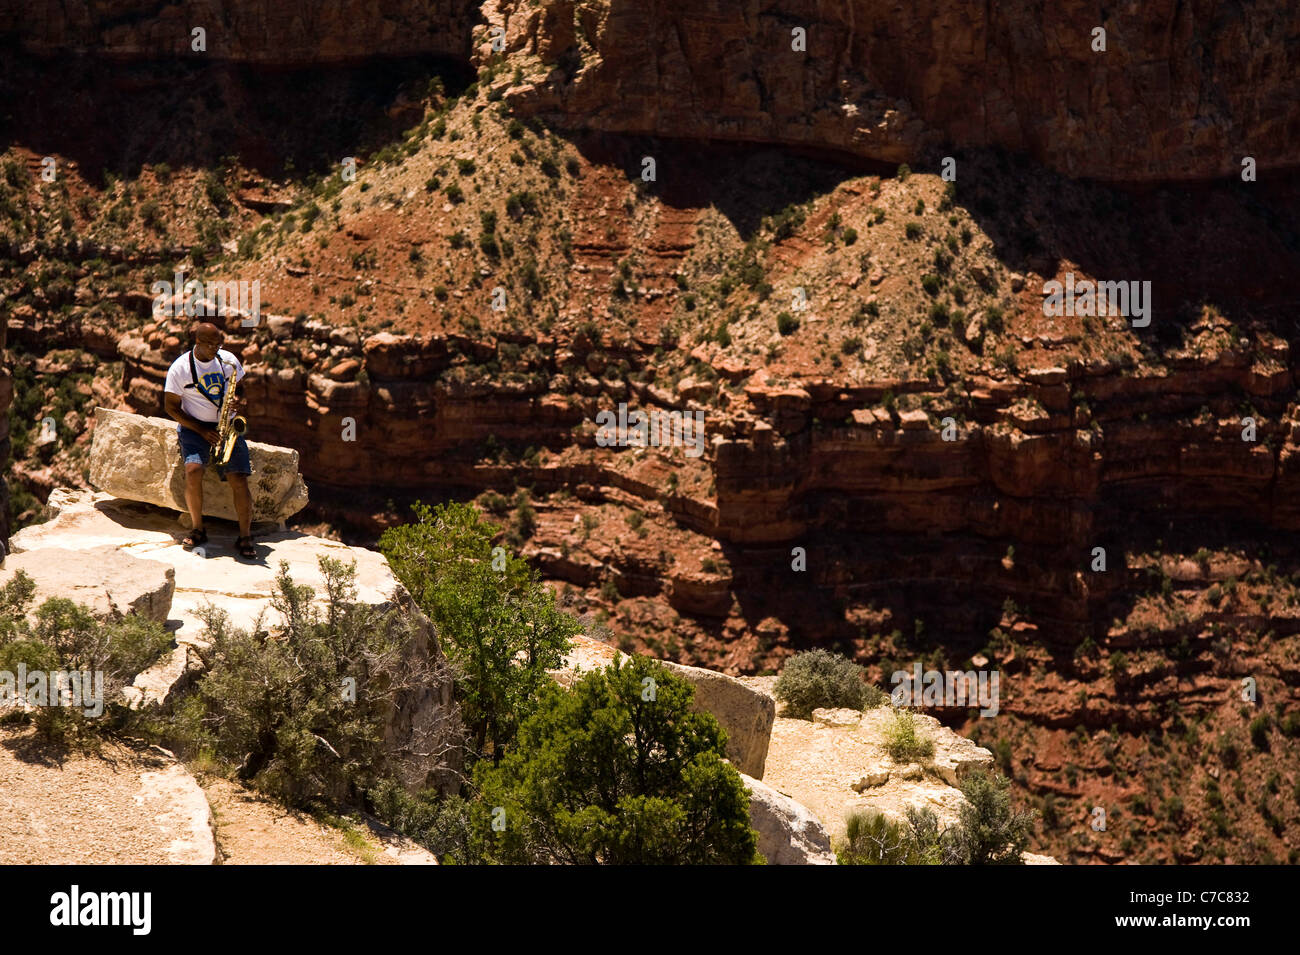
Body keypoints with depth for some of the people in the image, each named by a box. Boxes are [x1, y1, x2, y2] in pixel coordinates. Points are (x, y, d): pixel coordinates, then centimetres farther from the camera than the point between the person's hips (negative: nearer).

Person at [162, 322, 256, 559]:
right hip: (193, 426, -2)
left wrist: (238, 401, -8)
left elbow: (239, 387, 18)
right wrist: (202, 431, -13)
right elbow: (172, 407, -4)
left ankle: (245, 537, -8)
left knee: (239, 479, -15)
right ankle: (197, 529, -9)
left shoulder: (228, 360, 3)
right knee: (193, 470, -27)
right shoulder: (180, 368, -7)